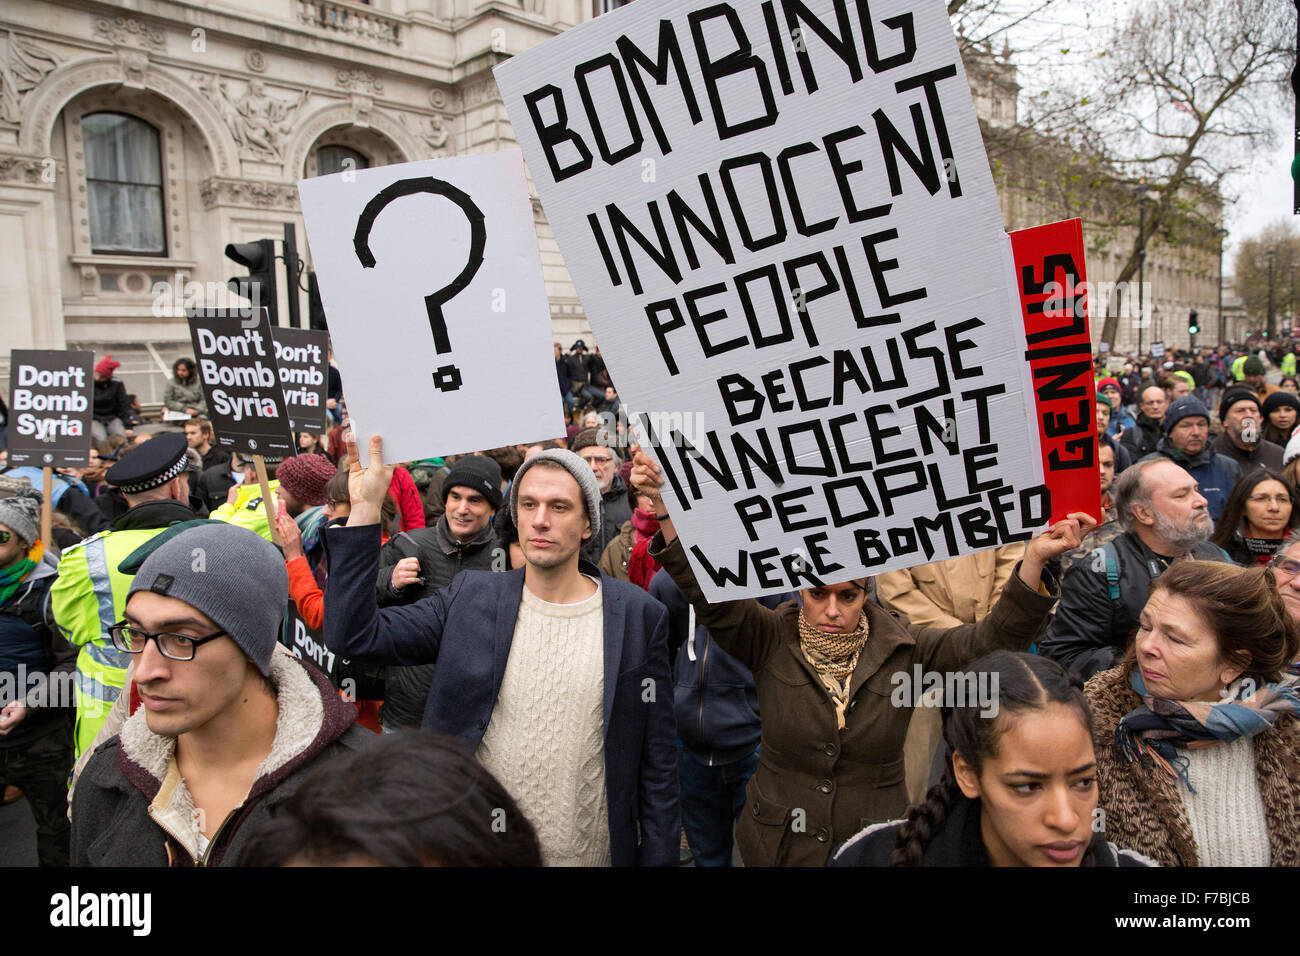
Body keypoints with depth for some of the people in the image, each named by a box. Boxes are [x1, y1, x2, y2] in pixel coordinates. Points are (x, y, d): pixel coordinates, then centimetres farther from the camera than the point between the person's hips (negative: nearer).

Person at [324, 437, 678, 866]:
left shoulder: (640, 615, -7)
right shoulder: (471, 595, -3)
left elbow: (657, 760, -2)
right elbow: (353, 636, -13)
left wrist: (657, 857, -3)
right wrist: (365, 507, -15)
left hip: (590, 853, -1)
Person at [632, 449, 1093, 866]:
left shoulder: (903, 647, -8)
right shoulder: (771, 640, -10)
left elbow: (993, 639, -16)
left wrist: (1035, 558, -29)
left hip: (876, 848, 0)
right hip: (779, 846, 0)